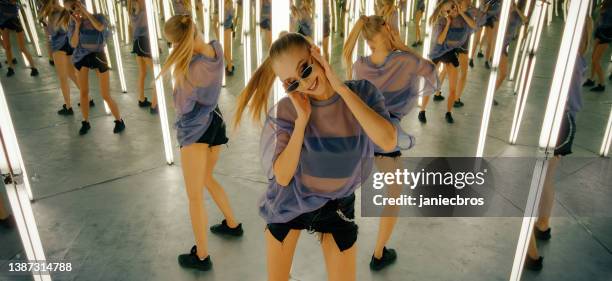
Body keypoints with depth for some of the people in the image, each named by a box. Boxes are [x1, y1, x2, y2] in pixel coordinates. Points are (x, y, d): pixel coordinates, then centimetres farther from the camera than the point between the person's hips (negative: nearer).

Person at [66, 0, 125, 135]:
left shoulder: (98, 17, -8)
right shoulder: (73, 22, -1)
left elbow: (100, 27, -32)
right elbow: (73, 44, -7)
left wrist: (85, 11, -25)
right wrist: (77, 25, -14)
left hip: (98, 57, -3)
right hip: (82, 58, 3)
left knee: (105, 95, -2)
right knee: (83, 92, 7)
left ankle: (119, 121, 15)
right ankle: (85, 122, 23)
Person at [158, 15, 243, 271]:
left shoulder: (191, 70, -29)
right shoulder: (216, 48, -6)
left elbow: (181, 107, -15)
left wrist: (178, 74, -10)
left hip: (196, 130, -8)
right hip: (214, 122, 9)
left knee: (194, 196, 6)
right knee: (206, 179, 29)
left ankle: (201, 256, 19)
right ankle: (232, 224, 42)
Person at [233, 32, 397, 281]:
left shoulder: (362, 93, -16)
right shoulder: (285, 110, -18)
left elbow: (388, 142, -32)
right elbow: (282, 177, -21)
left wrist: (342, 88, -32)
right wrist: (302, 119, -29)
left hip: (336, 205, 0)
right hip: (288, 203, 0)